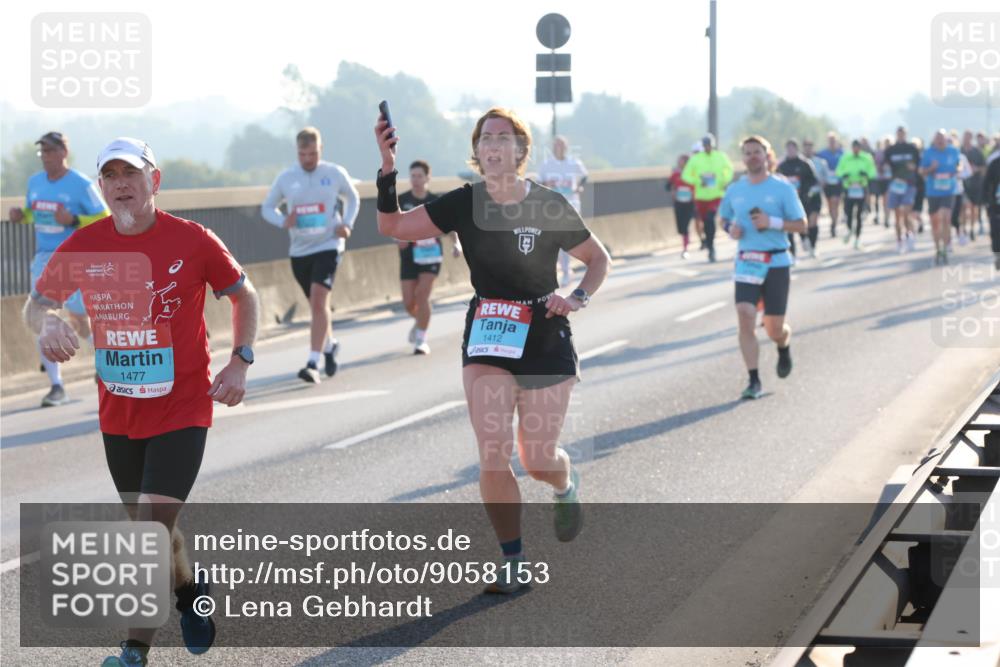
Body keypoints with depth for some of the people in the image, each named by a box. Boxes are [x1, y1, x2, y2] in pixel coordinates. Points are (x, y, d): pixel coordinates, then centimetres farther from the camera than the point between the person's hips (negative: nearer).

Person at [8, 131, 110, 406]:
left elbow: (105, 220, -9)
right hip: (44, 258, 5)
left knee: (78, 319, 0)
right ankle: (56, 386, -1)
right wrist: (20, 215, 0)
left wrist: (73, 221, -23)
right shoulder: (35, 182, 7)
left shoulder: (82, 185, -11)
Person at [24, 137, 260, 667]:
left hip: (182, 409, -4)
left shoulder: (193, 241, -10)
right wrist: (47, 324, -17)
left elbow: (243, 296, 4)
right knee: (152, 525, 18)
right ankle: (191, 595, 46)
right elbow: (35, 304, 7)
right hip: (118, 414, 4)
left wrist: (239, 362, -8)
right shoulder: (84, 247, -4)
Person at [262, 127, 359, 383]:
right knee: (316, 304, 14)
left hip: (328, 246, -3)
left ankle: (313, 364, -21)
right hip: (299, 251, 3)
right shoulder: (285, 178, 0)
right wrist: (283, 221, -11)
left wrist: (347, 223, -3)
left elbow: (353, 198, 15)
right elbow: (267, 208, 11)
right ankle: (330, 344, 42)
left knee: (319, 301, -18)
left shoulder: (335, 173, -3)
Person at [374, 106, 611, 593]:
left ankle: (566, 486, 44)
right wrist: (388, 168, -18)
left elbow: (598, 259, 4)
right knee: (493, 456, -9)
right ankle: (513, 563, 5)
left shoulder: (550, 207, -9)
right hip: (486, 345, 1)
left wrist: (577, 298, -14)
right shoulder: (464, 204, -4)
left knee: (537, 460, 6)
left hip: (545, 345, -1)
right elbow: (393, 226, -6)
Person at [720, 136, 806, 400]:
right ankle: (754, 381, -10)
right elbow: (724, 218, 22)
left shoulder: (782, 188, -3)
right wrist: (730, 228, -2)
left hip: (776, 262, -2)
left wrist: (772, 222, -18)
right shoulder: (735, 190, 7)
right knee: (745, 317, -16)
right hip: (745, 262, 2)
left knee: (774, 328, 2)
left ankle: (784, 349, 41)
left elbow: (801, 225, -3)